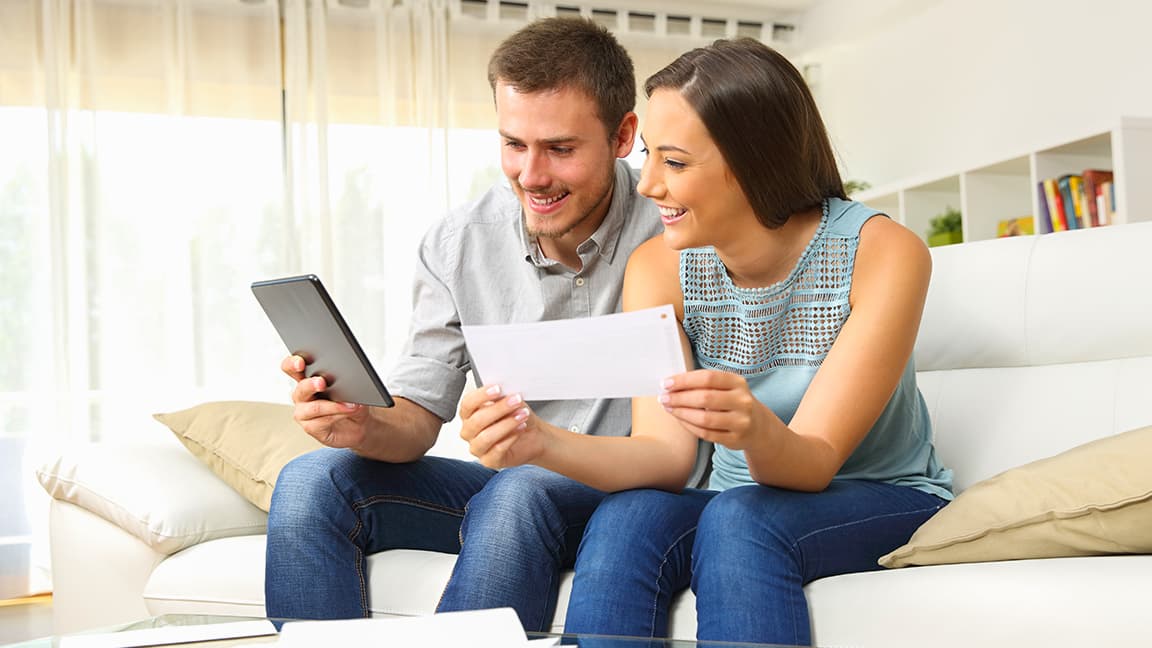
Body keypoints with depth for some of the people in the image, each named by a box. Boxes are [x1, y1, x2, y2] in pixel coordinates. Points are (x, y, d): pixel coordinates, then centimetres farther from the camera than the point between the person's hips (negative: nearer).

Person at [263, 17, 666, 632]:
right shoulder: (456, 245, -1)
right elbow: (419, 416, 0)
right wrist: (365, 427, -25)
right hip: (503, 483, 5)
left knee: (518, 493, -35)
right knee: (311, 482, -13)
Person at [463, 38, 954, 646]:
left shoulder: (883, 254, -18)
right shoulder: (657, 267, -7)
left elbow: (815, 462, -21)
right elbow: (666, 453, -17)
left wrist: (757, 433, -45)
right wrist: (544, 445, -36)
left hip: (886, 504, -2)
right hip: (739, 503, 3)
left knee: (740, 520, -33)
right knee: (625, 518, -29)